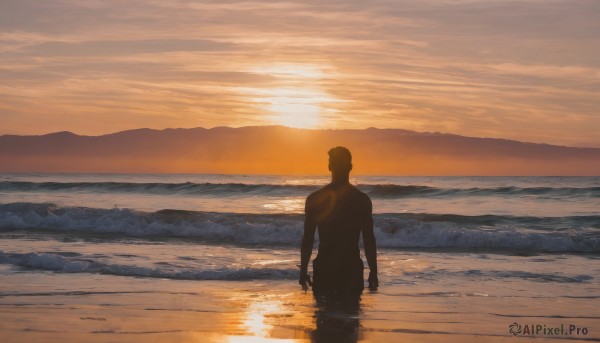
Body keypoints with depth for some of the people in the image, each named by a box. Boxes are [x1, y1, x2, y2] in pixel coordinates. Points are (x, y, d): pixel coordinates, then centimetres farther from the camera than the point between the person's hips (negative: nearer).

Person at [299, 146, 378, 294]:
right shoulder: (362, 199, -2)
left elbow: (307, 239, 0)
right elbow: (369, 240, 0)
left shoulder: (314, 199, -2)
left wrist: (303, 271, 7)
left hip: (324, 269, 0)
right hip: (352, 268, 0)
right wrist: (373, 273, 6)